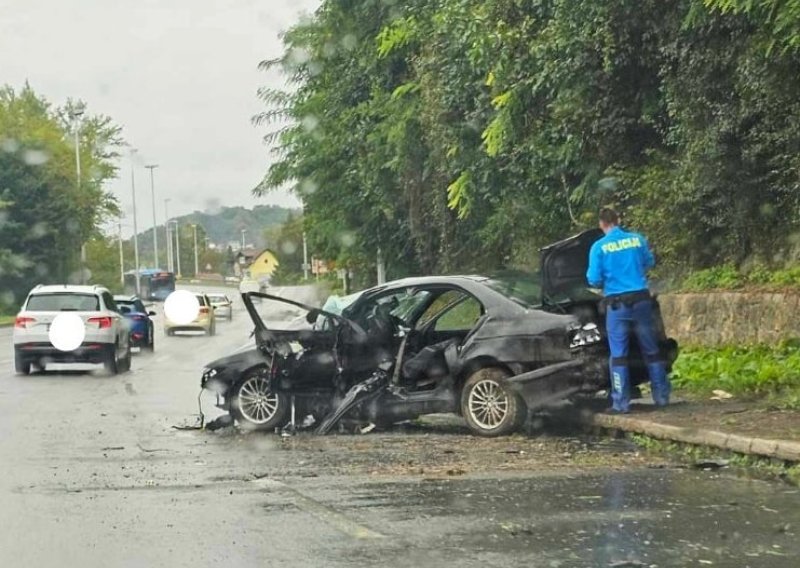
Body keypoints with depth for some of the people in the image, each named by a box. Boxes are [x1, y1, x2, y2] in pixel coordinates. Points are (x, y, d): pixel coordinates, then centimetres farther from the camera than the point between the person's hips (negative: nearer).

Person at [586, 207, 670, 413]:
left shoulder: (599, 247, -8)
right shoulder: (637, 239, 2)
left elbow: (594, 280, -9)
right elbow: (650, 263, 19)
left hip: (617, 304, -3)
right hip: (641, 299, 3)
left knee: (618, 355, 2)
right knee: (651, 350, 12)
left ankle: (621, 403, 0)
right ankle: (661, 396, 17)